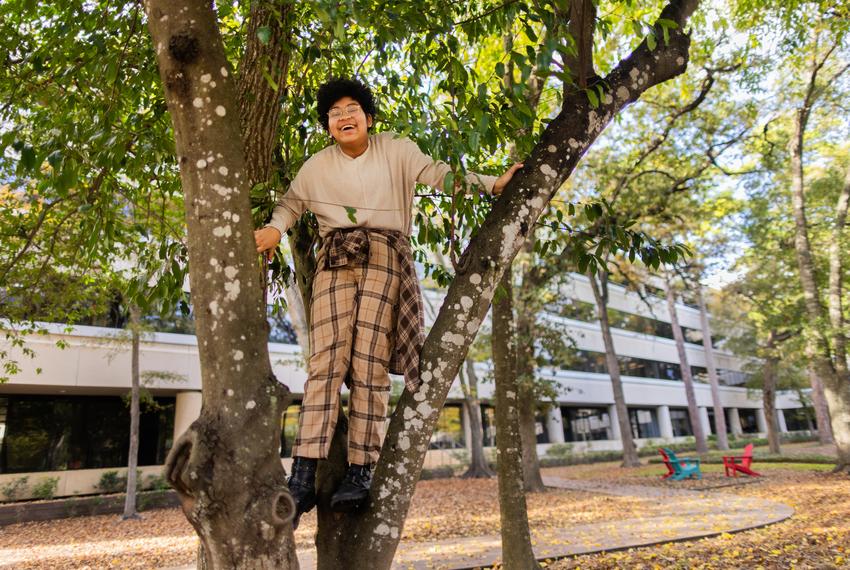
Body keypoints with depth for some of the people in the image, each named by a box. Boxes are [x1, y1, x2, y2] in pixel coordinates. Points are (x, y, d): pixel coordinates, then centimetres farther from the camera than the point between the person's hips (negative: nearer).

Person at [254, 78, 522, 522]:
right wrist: (275, 228, 4)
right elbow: (292, 201, 25)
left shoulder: (396, 150, 11)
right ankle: (303, 476, -14)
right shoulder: (318, 166, 18)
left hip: (385, 257, -1)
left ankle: (360, 474, -7)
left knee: (370, 366, -10)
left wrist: (492, 184, -6)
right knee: (326, 360, -12)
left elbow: (437, 173, 4)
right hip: (334, 260, 2)